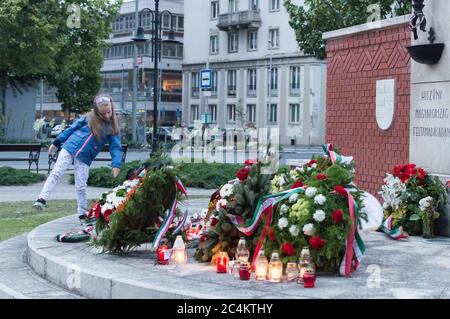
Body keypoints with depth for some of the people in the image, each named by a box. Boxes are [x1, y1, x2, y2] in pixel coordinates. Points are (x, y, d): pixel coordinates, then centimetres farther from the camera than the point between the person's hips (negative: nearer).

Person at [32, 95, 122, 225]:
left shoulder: (112, 128, -1)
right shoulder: (88, 118, 1)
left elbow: (116, 147, -5)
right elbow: (71, 129, 10)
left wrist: (116, 164, -20)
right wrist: (56, 143, 12)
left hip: (84, 158, -1)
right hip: (69, 147, 1)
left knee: (81, 186, 1)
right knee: (56, 173, -8)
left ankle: (82, 214, 12)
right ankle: (42, 199, -8)